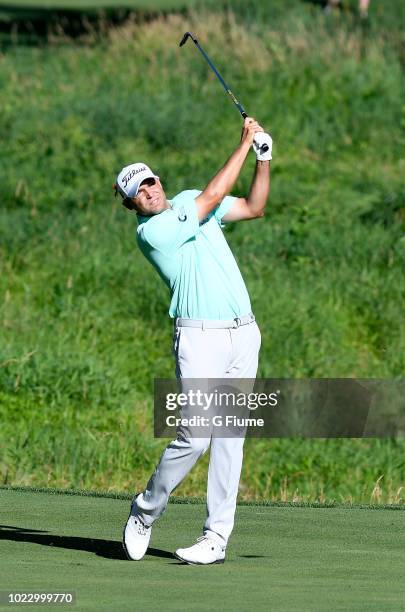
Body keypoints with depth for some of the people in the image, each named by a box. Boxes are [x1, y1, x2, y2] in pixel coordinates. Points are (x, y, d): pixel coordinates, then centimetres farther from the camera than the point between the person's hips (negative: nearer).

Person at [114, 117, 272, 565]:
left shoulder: (187, 201, 14)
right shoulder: (150, 232, -9)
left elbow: (253, 207, 20)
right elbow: (213, 198, -13)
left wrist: (263, 159, 5)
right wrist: (244, 145, -8)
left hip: (243, 332, 6)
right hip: (200, 337, -6)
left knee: (230, 437, 1)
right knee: (195, 436, -16)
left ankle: (217, 537, 1)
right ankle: (144, 513, 6)